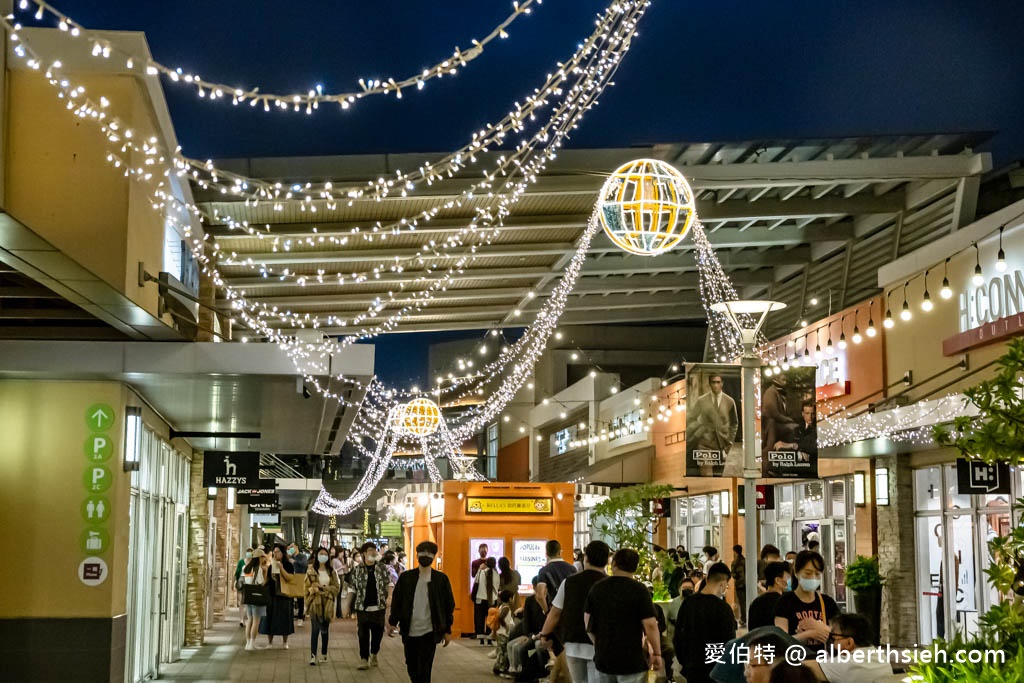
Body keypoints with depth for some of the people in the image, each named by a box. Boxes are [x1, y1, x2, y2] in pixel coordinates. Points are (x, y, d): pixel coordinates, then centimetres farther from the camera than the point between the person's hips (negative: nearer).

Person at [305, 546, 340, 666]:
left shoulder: (331, 572, 7)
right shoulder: (311, 571, 0)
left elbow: (336, 587, 4)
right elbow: (307, 587, -2)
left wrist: (325, 587, -11)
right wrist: (313, 589, -21)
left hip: (327, 603, 3)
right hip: (315, 603, -3)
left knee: (325, 629, 9)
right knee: (315, 629, -9)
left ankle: (324, 654, 20)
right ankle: (313, 656, -11)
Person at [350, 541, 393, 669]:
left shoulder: (382, 567, 4)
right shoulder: (357, 570, 1)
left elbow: (388, 583, 7)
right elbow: (352, 588, 5)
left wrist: (389, 596, -10)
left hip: (379, 606, 2)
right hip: (362, 607, -2)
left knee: (378, 632, 8)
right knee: (363, 634, -3)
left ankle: (373, 655, 29)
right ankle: (364, 659, 4)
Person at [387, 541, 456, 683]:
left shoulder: (441, 579, 0)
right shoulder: (406, 578, 3)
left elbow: (449, 605, 4)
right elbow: (396, 601, 7)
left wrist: (447, 631, 3)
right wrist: (392, 623, -1)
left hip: (429, 632, -2)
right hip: (409, 632, 2)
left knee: (424, 671, -5)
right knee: (412, 667, 13)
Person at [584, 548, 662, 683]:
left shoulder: (597, 587, 3)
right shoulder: (639, 590, -10)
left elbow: (588, 623, 9)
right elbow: (650, 625, -15)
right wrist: (657, 654, -4)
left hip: (602, 659, 4)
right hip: (632, 661, -4)